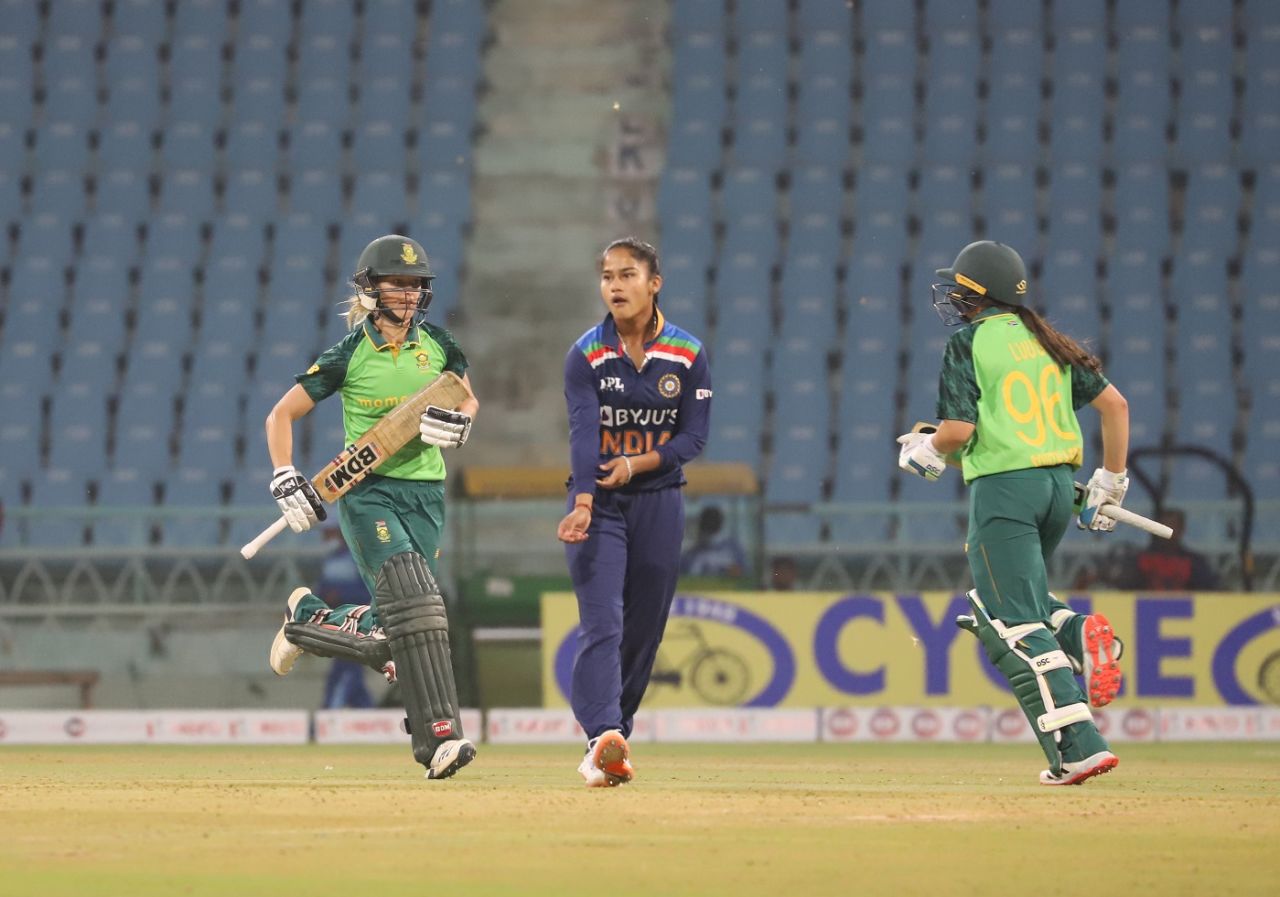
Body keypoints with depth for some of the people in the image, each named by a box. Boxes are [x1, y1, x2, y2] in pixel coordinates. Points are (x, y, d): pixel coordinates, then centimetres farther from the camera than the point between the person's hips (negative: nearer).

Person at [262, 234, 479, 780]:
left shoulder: (437, 346, 5)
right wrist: (286, 482, -13)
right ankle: (439, 735, -27)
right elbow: (281, 416, 0)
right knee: (411, 598, -25)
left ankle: (308, 618, 29)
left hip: (424, 493, 4)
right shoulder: (349, 356, -6)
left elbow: (468, 400, 21)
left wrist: (456, 422, -3)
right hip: (367, 492, -4)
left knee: (391, 632, -2)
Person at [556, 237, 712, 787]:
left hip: (659, 503, 3)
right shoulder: (586, 355, -6)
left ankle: (608, 740, 21)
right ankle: (601, 739, -32)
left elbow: (694, 436, -1)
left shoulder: (688, 355, 0)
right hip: (599, 501, -3)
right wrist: (583, 504, -33)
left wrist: (637, 463, -18)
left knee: (644, 629, 7)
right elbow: (583, 434, -19)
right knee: (602, 622, -17)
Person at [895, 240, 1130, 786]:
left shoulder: (970, 343, -4)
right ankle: (1077, 632, -3)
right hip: (1061, 485, 7)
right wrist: (1110, 484, 19)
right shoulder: (1046, 341, 14)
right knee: (1000, 600, 27)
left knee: (1016, 627, -6)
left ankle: (1077, 747, -17)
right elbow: (1114, 403, 12)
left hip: (1004, 486, -7)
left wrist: (925, 450, 9)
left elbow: (958, 430, -13)